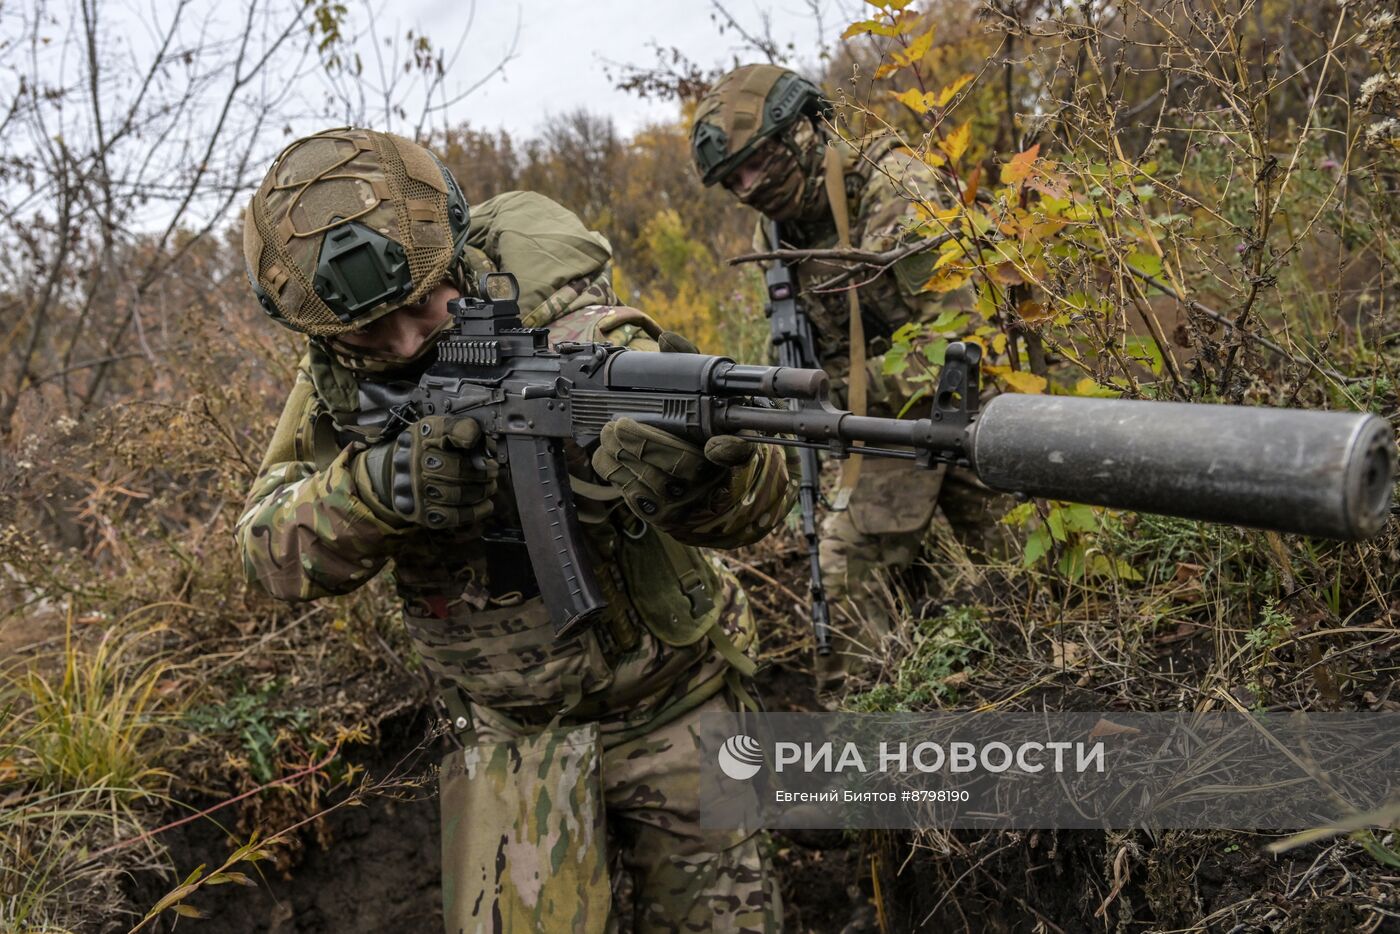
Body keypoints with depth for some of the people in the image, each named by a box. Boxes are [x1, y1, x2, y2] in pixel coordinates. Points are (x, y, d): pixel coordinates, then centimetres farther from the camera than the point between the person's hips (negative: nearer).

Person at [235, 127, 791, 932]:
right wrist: (375, 485, -36)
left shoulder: (579, 341, -25)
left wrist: (699, 467, -58)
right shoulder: (336, 383, -9)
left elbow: (758, 505, -33)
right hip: (511, 734, 3)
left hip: (668, 706, -2)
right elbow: (274, 547, -15)